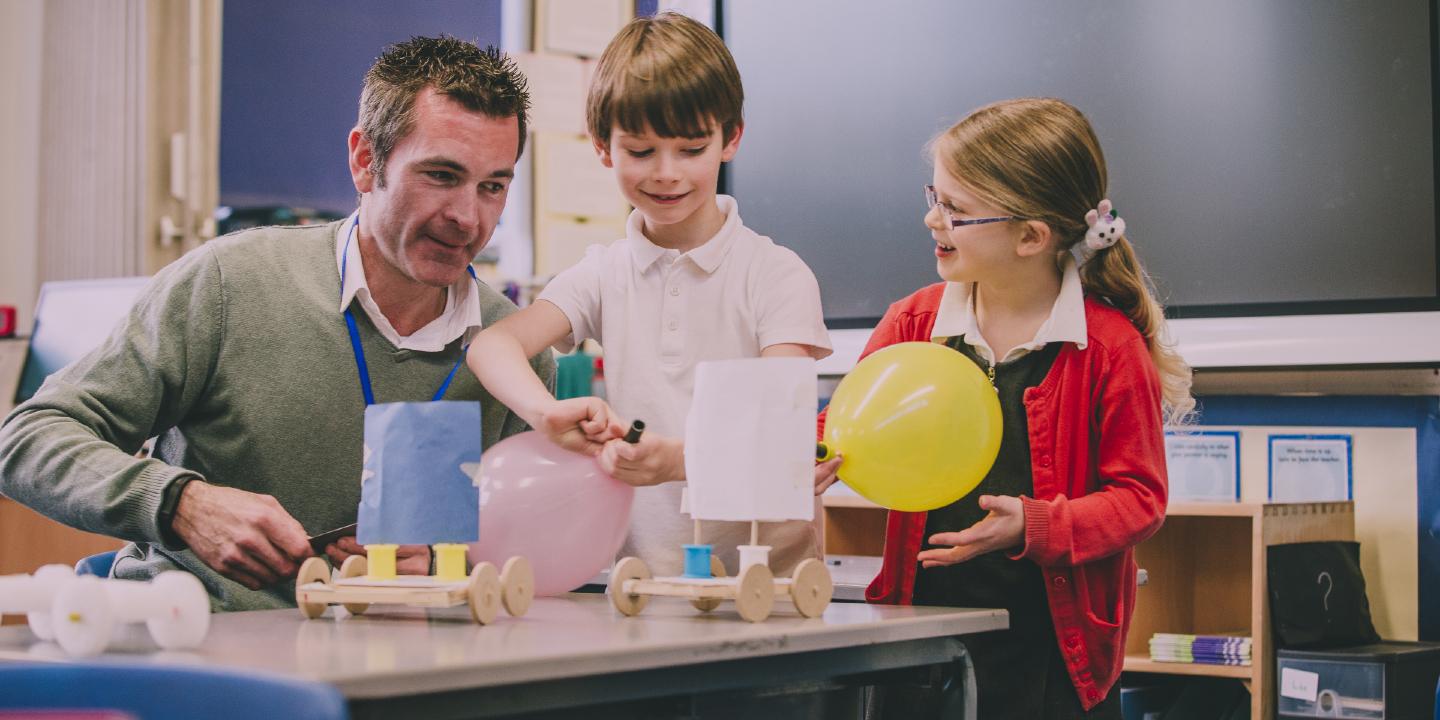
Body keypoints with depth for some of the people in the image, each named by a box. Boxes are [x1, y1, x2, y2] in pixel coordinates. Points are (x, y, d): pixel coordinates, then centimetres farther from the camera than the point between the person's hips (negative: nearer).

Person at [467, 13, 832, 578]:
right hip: (636, 571, 1)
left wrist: (678, 458, -30)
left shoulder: (777, 275, 1)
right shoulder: (605, 275, 10)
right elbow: (491, 345, -5)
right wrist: (546, 413, -27)